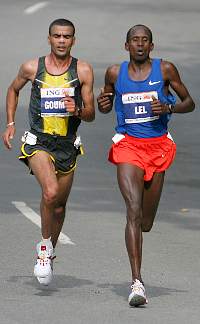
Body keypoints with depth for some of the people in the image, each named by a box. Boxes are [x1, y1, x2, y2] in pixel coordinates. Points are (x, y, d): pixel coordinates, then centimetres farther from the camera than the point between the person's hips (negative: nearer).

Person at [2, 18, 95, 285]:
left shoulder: (83, 71, -2)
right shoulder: (32, 68, -1)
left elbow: (91, 115, 1)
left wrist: (77, 110, -21)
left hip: (68, 146, 2)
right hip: (39, 142, -2)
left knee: (59, 206, 13)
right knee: (51, 193, -26)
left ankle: (49, 252, 37)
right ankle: (45, 246, -6)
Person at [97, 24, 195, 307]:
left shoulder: (165, 69, 0)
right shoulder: (115, 73, 4)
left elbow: (189, 103, 7)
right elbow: (106, 107, 20)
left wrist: (168, 107, -13)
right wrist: (102, 104, -5)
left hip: (158, 146, 1)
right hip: (128, 145, -1)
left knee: (146, 222, 10)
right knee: (134, 211, -20)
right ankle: (137, 282, -25)